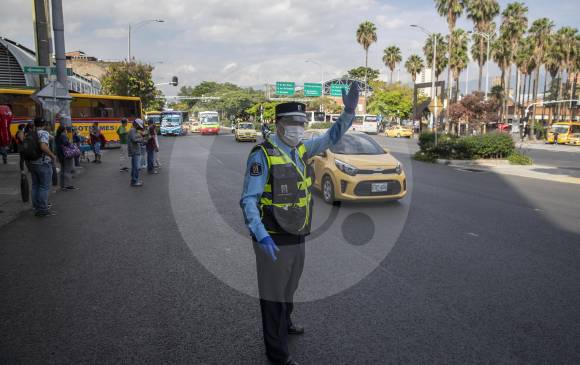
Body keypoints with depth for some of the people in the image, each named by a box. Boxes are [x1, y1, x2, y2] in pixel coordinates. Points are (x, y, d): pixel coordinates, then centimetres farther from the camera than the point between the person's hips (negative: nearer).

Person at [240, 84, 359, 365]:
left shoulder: (300, 149, 3)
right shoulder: (262, 155, -19)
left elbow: (331, 138, 11)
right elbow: (249, 200, -21)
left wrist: (349, 110, -4)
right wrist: (261, 235, -32)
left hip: (297, 236, 8)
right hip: (274, 240, -7)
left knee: (289, 288, 27)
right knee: (274, 294, 9)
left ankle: (285, 324, 53)